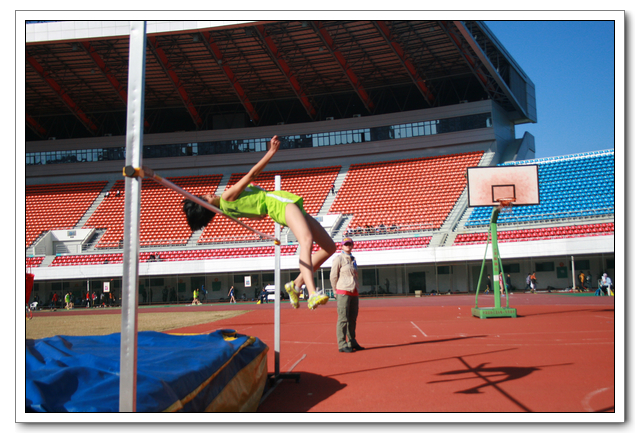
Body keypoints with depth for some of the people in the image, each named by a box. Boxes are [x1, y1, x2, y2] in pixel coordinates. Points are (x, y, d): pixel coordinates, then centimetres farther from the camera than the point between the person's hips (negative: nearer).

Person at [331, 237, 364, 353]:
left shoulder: (353, 259, 19)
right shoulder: (338, 259, -3)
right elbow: (333, 276, -5)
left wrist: (355, 290, 14)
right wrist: (336, 292, -4)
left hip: (354, 292, 7)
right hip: (343, 292, -7)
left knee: (352, 318, 11)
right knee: (343, 319, -8)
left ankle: (352, 342, 20)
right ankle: (342, 345, -7)